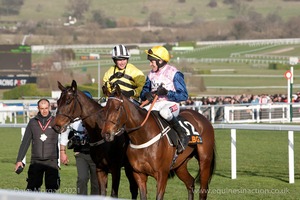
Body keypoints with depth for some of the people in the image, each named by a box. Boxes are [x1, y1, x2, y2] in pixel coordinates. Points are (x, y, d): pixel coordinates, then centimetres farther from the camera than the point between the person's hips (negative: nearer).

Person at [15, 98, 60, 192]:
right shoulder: (32, 122, 6)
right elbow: (25, 142, 9)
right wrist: (19, 160, 5)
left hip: (51, 161, -2)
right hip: (36, 161, 2)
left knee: (51, 189, -1)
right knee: (32, 189, -2)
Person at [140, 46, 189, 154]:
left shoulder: (174, 73, -6)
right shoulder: (151, 74, 13)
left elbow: (183, 95, -9)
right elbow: (143, 92, 19)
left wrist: (166, 92, -21)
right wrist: (146, 95, -7)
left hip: (171, 103, -6)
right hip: (155, 104, 6)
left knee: (164, 112, -41)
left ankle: (182, 134, -24)